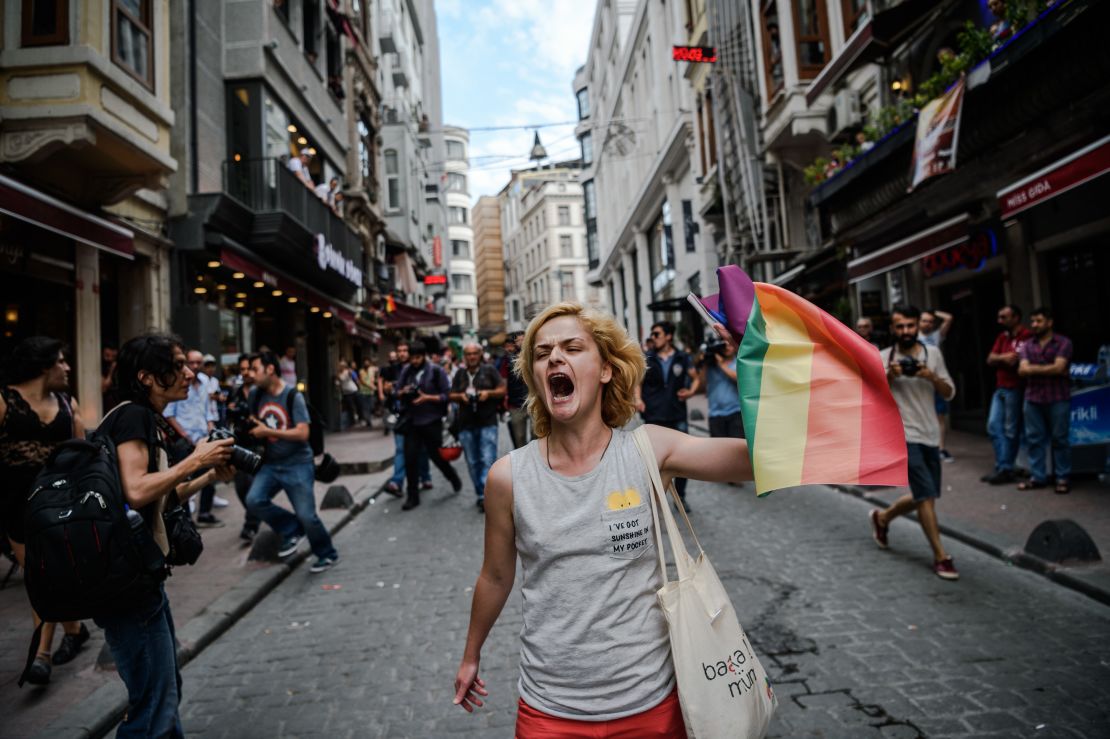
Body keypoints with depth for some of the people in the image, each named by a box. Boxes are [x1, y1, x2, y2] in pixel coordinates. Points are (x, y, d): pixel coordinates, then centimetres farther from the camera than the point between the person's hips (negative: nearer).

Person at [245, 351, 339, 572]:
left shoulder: (293, 396, -15)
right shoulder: (255, 395, 2)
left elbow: (302, 433, -22)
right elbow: (253, 425, 21)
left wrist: (267, 432, -21)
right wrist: (249, 431, 0)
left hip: (298, 464, -6)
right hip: (271, 463, 6)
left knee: (306, 515, -4)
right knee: (254, 500, -16)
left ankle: (327, 554, 21)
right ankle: (292, 530, 8)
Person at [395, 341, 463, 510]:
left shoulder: (436, 371, -8)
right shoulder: (406, 371, 4)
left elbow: (447, 395, -8)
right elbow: (398, 393, 12)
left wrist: (428, 397, -20)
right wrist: (403, 392, -11)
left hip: (432, 422, -3)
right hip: (412, 421, 3)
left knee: (436, 455, 8)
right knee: (410, 458, 0)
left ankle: (454, 477, 38)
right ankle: (412, 496, 13)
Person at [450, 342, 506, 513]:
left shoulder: (489, 370, 2)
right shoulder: (460, 374, 12)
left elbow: (502, 390, 3)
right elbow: (452, 395, 14)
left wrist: (489, 393, -14)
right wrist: (461, 396, -7)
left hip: (487, 422, -4)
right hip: (466, 424, 4)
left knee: (488, 460, -12)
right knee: (472, 462, 9)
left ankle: (485, 495, -14)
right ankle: (481, 494, 20)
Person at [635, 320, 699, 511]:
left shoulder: (683, 358, 3)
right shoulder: (646, 358, 2)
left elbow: (696, 378, 12)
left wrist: (691, 391, -8)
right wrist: (638, 399, -11)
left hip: (678, 416, 1)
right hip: (654, 417, -1)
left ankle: (680, 496, 25)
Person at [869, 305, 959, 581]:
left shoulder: (933, 353, 5)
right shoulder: (883, 358, -5)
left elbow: (950, 393, 6)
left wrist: (932, 377, -13)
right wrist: (888, 377, -19)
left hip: (931, 435, 5)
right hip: (903, 436, -5)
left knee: (923, 497, 14)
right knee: (926, 496, -9)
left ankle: (882, 517, 38)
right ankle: (941, 556, 3)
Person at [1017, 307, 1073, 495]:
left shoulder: (1063, 342, -1)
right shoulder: (1027, 346, 11)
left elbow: (1058, 367, -13)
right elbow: (1023, 370, -1)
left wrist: (1034, 368, -4)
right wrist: (1048, 369, -8)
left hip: (1058, 399, -4)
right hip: (1033, 399, 4)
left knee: (1059, 439, 2)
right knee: (1034, 439, 5)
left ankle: (1062, 478, 9)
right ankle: (1037, 476, 12)